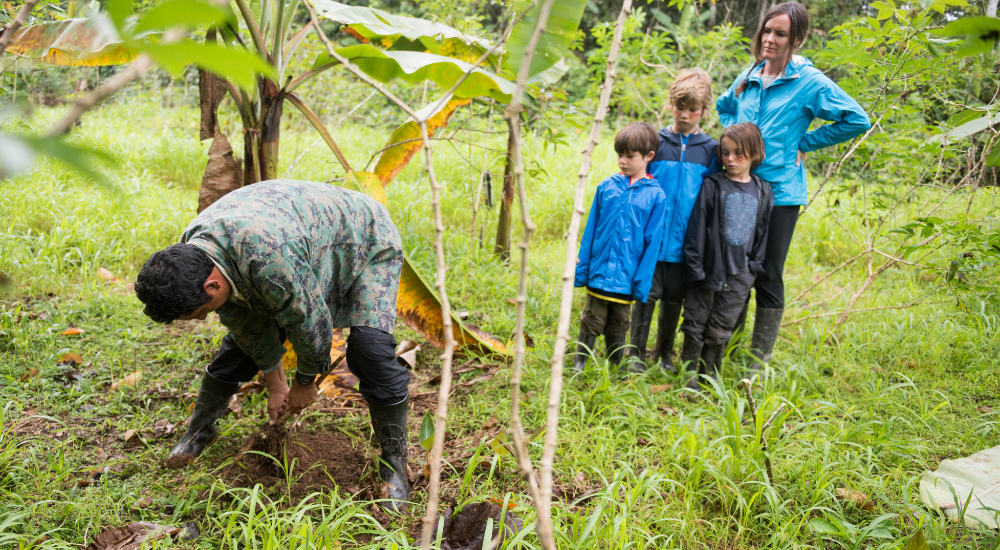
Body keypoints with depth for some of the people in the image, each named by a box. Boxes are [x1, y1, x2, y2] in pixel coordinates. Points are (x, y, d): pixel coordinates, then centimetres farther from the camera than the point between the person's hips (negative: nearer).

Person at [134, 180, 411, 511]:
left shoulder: (269, 259, -46)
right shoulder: (191, 254, -17)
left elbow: (308, 320, -30)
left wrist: (305, 382, -11)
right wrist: (274, 382, 3)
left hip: (367, 245, -7)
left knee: (370, 350, -23)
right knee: (243, 334, 5)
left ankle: (394, 465, -7)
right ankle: (200, 429, 27)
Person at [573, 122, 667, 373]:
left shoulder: (655, 195, -5)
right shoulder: (606, 187, 1)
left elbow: (652, 242, -4)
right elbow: (590, 231, 6)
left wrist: (641, 282, -6)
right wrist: (582, 269, 5)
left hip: (626, 277, -1)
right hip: (598, 273, 1)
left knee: (618, 327, 15)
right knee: (592, 322, 9)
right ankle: (579, 366, 24)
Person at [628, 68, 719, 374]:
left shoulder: (710, 149, 4)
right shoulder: (655, 141, 2)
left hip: (685, 242, 1)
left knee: (674, 298, 11)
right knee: (647, 294, 1)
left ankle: (665, 353, 27)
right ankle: (636, 355, 13)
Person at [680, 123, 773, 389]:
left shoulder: (763, 191, 5)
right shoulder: (712, 185, -5)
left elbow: (762, 231, 11)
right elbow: (697, 227, -7)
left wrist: (754, 265, 5)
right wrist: (694, 265, -11)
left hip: (738, 275, 2)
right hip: (708, 269, -2)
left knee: (720, 330, 9)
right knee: (695, 325, 5)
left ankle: (710, 375, 24)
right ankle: (688, 375, 19)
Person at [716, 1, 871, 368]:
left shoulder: (809, 81, -8)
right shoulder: (749, 77, 8)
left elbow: (857, 120, -8)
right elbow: (724, 107, 28)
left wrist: (804, 144, -7)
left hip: (780, 194, -5)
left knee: (767, 278, 1)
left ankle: (759, 361, 12)